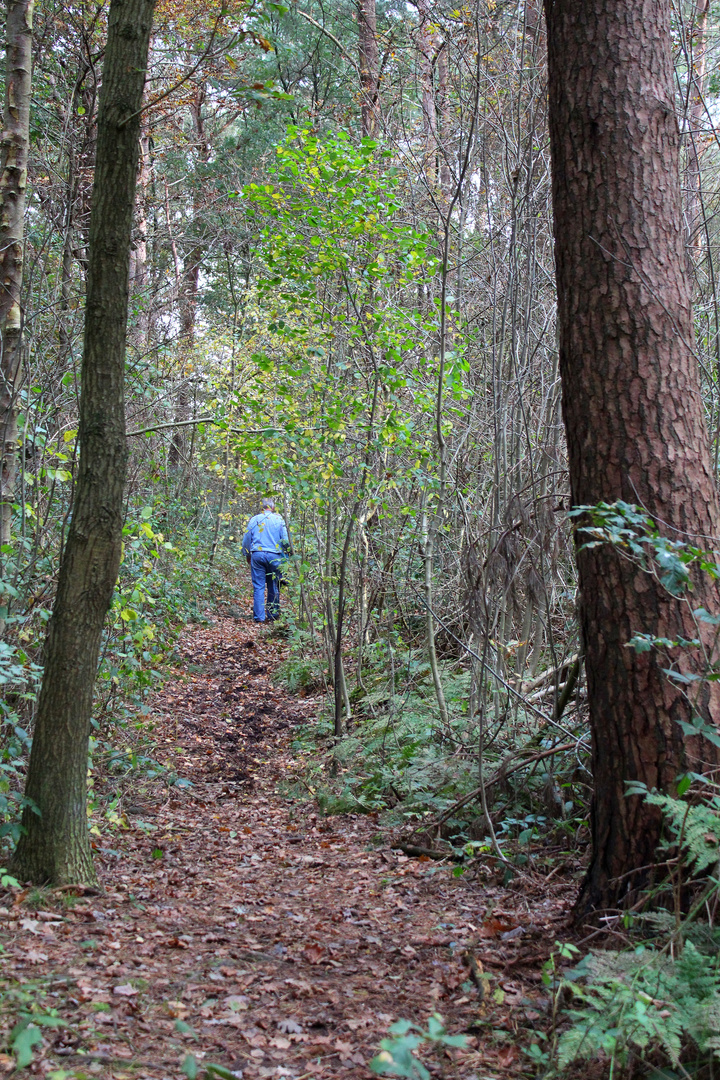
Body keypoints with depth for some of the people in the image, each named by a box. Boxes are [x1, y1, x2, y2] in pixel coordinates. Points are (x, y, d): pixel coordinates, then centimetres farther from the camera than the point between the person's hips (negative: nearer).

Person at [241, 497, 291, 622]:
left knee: (258, 587, 1)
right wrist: (285, 556, 15)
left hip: (257, 555, 1)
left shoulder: (254, 520, 6)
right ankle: (272, 615, 14)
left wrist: (247, 555, 22)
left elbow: (246, 539, 11)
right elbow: (285, 541, 3)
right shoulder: (279, 520, 2)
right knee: (273, 587, 9)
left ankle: (259, 616, 0)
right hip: (274, 556, -1)